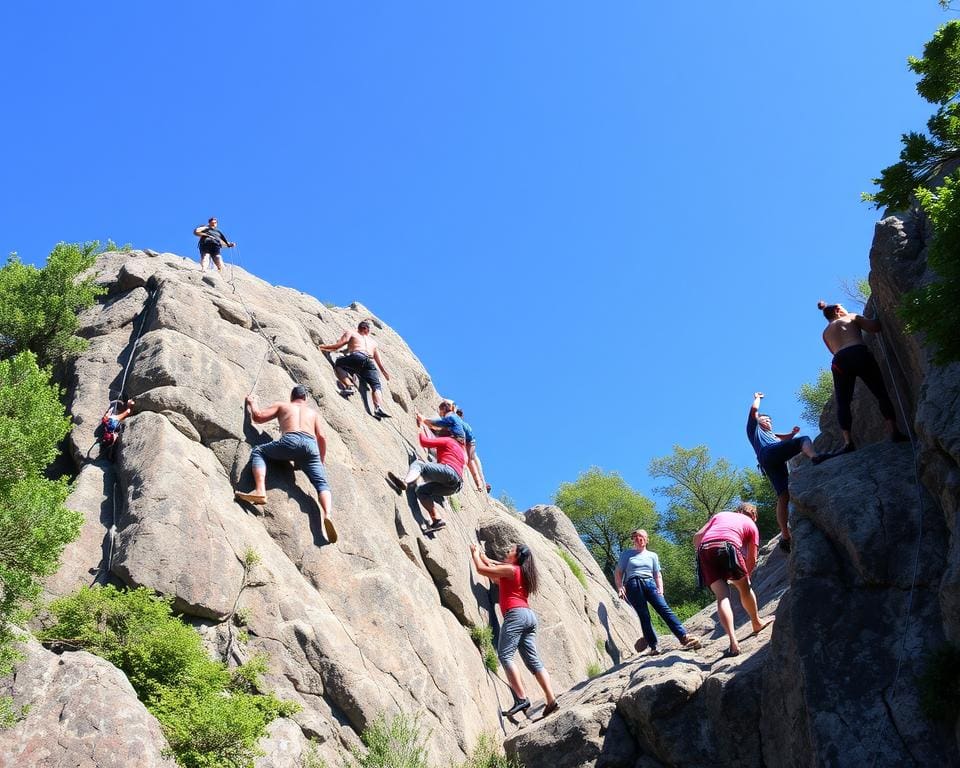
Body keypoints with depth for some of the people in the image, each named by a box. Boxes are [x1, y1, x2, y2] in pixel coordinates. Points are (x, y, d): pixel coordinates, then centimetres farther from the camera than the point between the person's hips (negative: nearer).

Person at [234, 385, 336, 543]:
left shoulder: (281, 406, 30)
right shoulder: (313, 412, 35)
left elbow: (258, 416, 24)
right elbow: (322, 438, 25)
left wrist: (252, 403, 45)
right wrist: (321, 461, 34)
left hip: (290, 441, -2)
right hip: (310, 444, 2)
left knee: (258, 452, 19)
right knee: (323, 484, 0)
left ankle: (260, 491, -6)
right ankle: (327, 515, -31)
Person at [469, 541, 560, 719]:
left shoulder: (510, 569, 0)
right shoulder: (522, 572, 26)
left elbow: (481, 569, -1)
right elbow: (495, 577, 36)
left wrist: (475, 554, 17)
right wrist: (482, 555, 40)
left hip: (516, 614, -9)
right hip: (529, 616, 9)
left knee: (505, 655, -14)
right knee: (533, 660, 5)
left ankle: (521, 699, -24)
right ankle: (551, 700, -3)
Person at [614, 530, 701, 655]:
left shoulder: (652, 555, 24)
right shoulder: (626, 554, 17)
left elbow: (658, 574, 20)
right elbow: (618, 573, 11)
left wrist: (660, 589, 4)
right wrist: (620, 587, -5)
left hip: (649, 583, 2)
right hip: (633, 585, -1)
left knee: (664, 609, -15)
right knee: (643, 615, -12)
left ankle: (684, 637, -24)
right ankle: (653, 645, -14)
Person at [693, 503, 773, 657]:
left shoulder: (719, 515, 34)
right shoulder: (751, 524, 28)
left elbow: (697, 537, 19)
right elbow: (752, 560, 26)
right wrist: (745, 576, 41)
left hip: (704, 548, 3)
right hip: (728, 545, -2)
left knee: (722, 595, 1)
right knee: (744, 587, 22)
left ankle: (733, 642, -12)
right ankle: (757, 623, 40)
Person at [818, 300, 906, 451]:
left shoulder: (825, 333, 29)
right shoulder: (852, 317, 21)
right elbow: (875, 327, 13)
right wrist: (877, 320, 34)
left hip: (839, 362, 2)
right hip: (859, 354, -2)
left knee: (843, 403, -1)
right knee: (881, 393, 2)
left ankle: (848, 441, -15)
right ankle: (893, 431, -10)